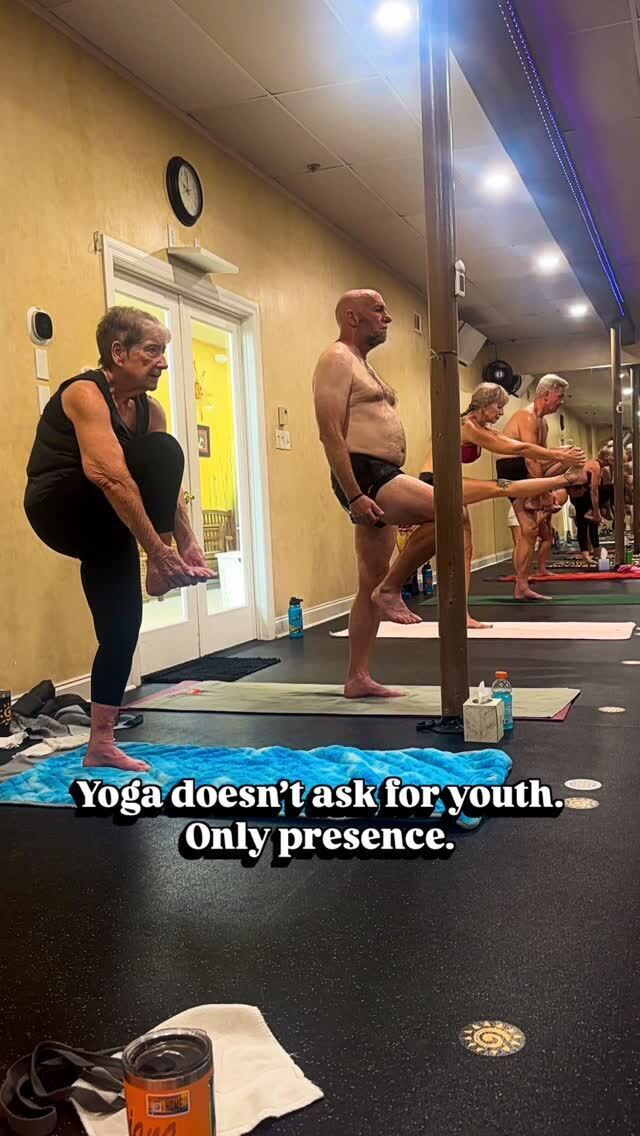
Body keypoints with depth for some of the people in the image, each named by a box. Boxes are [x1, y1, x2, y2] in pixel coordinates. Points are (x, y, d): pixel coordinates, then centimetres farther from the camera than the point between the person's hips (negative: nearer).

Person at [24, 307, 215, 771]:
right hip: (60, 509, -8)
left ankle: (101, 745, 12)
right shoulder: (86, 393, -21)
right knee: (161, 452, -25)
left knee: (123, 626, 2)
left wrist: (189, 545, -14)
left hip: (104, 527, 8)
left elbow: (167, 485, -1)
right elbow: (112, 476, -33)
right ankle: (161, 571, -20)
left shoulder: (150, 410, 4)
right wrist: (158, 550, -37)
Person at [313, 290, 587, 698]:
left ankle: (358, 679, 14)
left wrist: (381, 491, 24)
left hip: (383, 478, 10)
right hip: (365, 476, -10)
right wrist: (354, 496, -24)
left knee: (372, 584, 9)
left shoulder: (361, 364, 25)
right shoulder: (337, 359, -6)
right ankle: (392, 590, -12)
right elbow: (330, 432, -17)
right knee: (448, 511, -27)